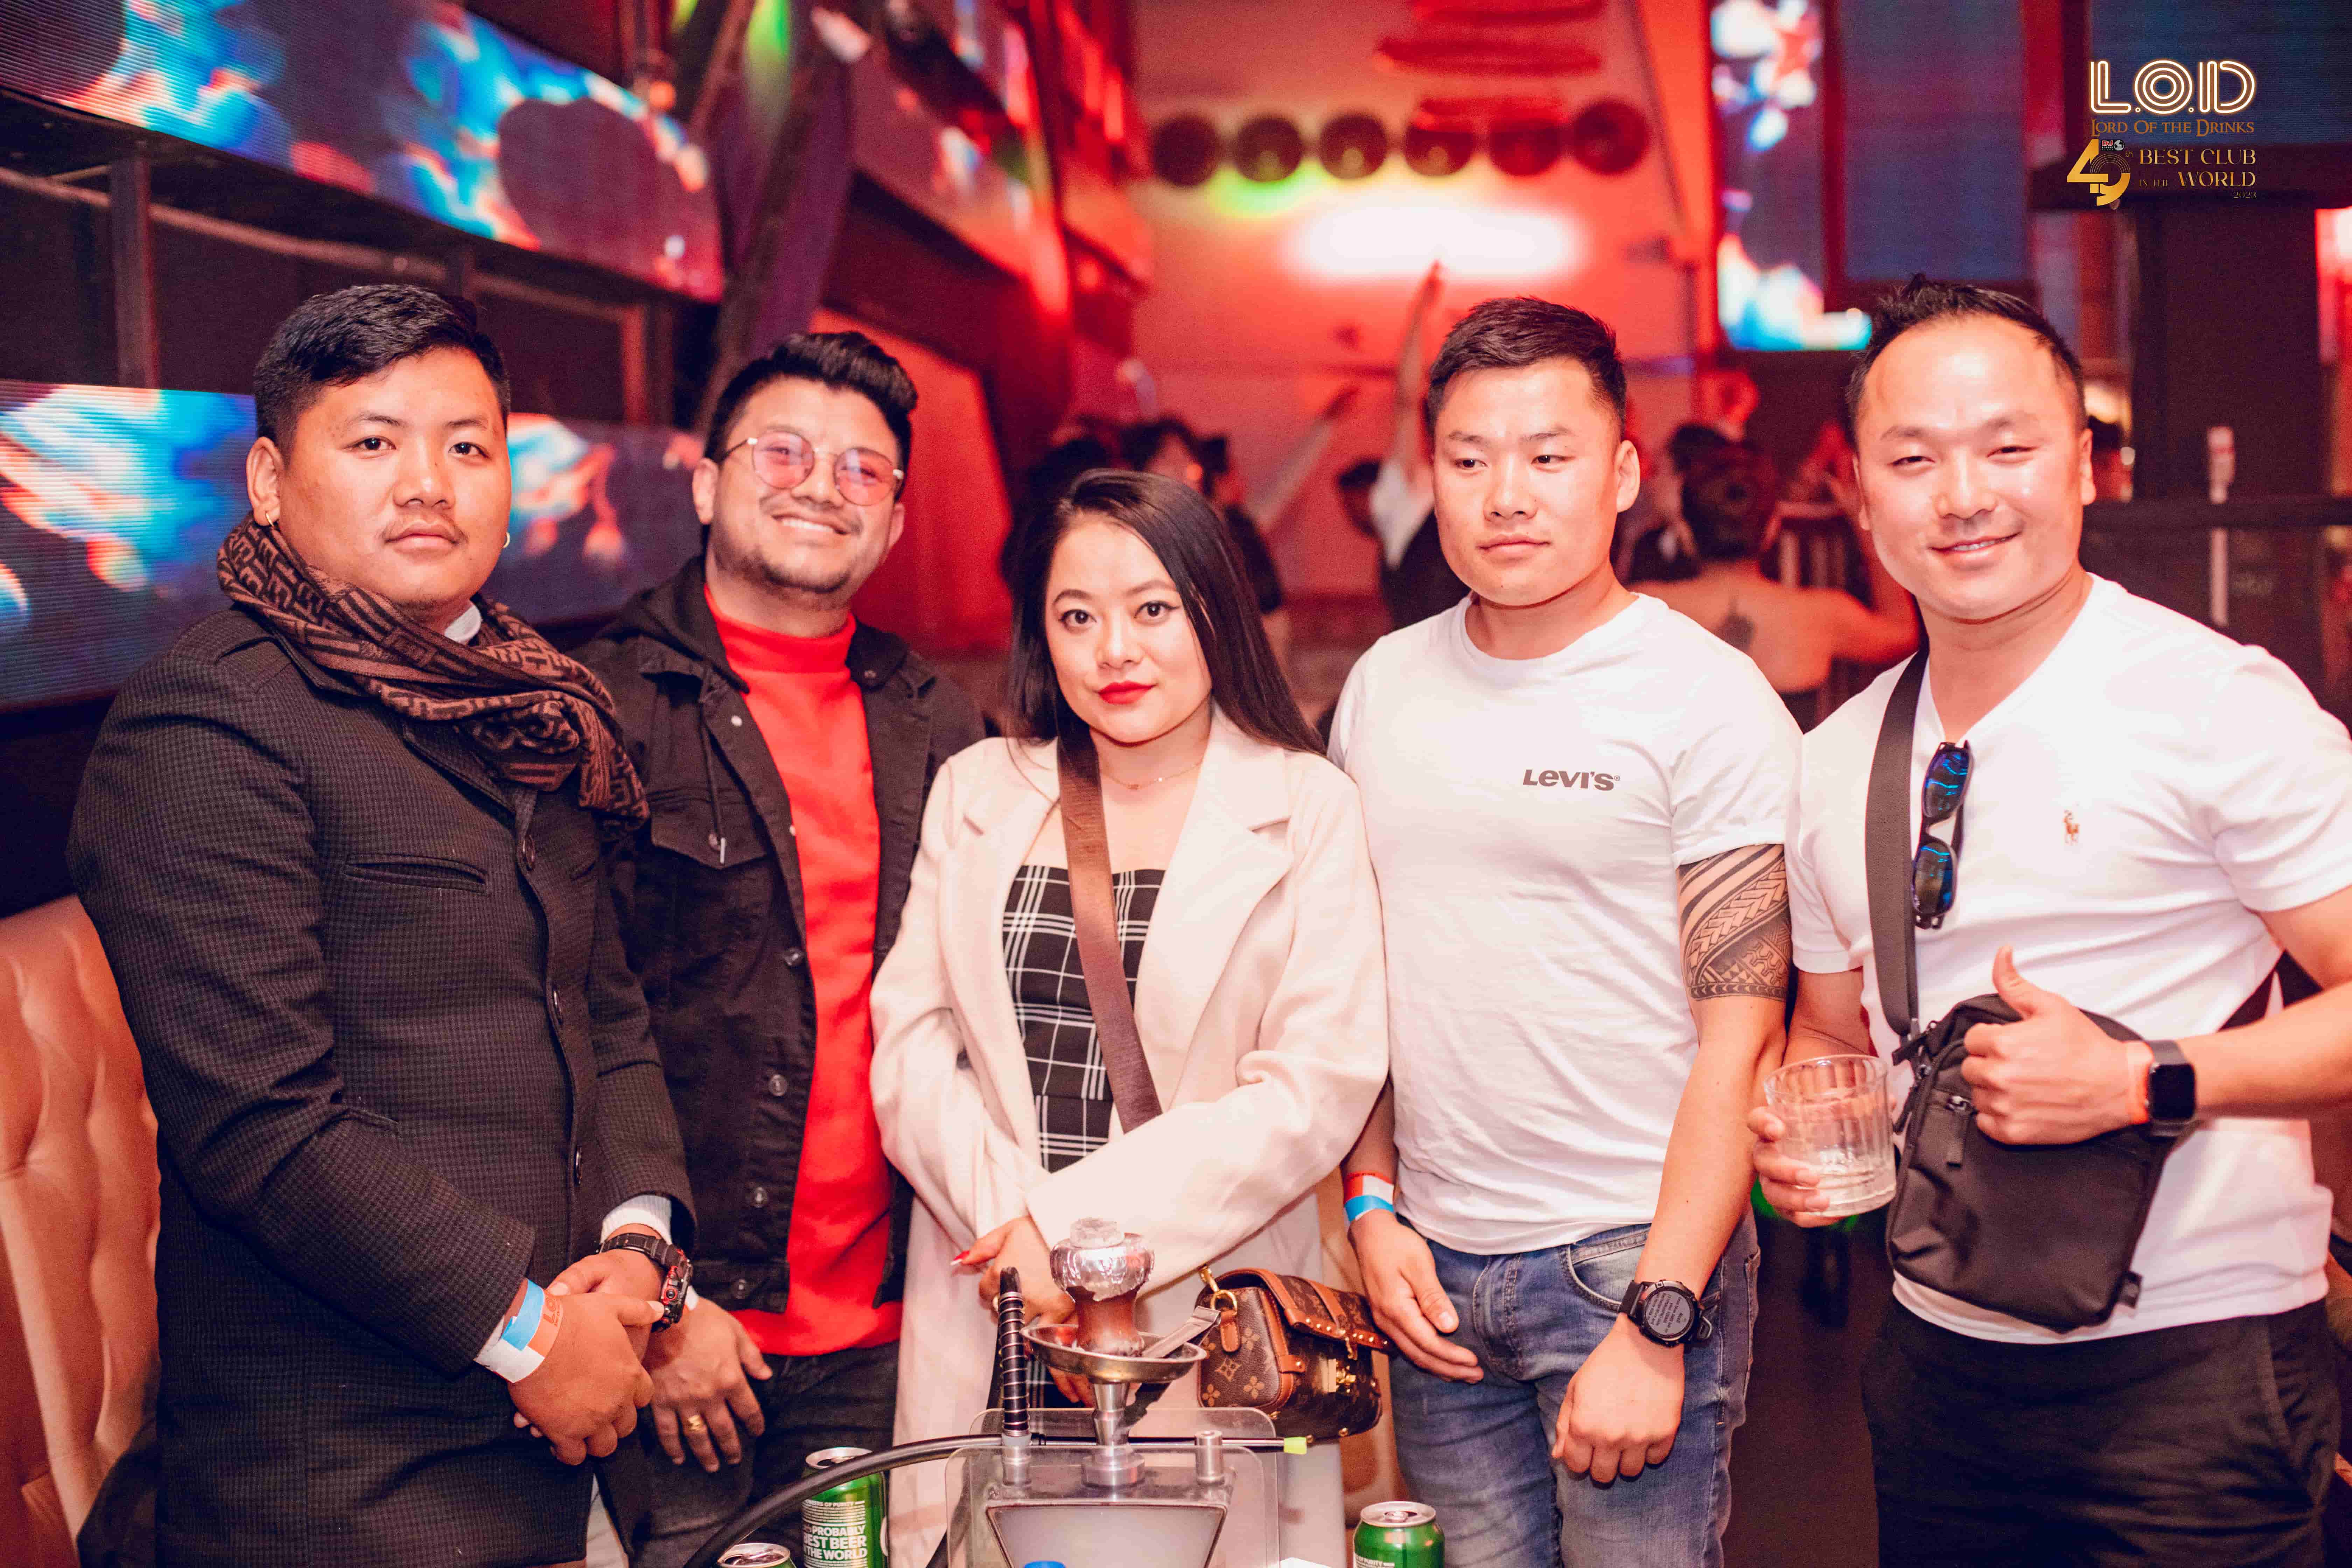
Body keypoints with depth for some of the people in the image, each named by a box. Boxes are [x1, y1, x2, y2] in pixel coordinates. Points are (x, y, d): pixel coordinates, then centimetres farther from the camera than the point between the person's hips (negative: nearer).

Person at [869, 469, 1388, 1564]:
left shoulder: (1307, 809, -1)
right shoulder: (976, 794, 10)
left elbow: (1317, 1089, -9)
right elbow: (909, 1043, 4)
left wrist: (1075, 1224, -13)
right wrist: (1013, 1222, -12)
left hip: (1208, 1306, -2)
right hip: (990, 1322, 2)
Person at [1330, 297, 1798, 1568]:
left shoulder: (1710, 699, -8)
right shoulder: (1381, 687, 7)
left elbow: (1740, 1043, -11)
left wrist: (1656, 1324, -16)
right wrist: (1372, 1209, 4)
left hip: (1637, 1258, -4)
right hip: (1437, 1270, 4)